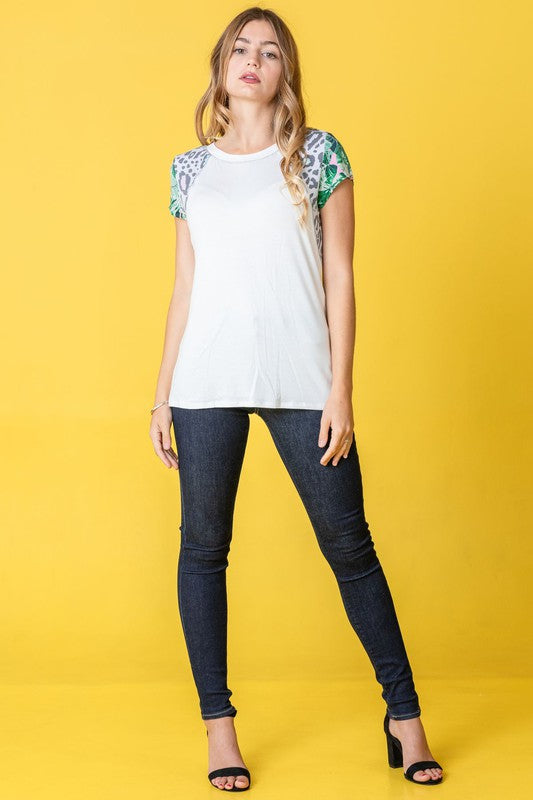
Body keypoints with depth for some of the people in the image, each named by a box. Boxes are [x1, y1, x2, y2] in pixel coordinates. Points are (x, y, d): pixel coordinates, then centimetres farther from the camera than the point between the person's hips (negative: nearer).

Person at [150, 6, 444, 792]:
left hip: (301, 379, -2)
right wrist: (162, 393, 8)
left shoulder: (320, 154, 5)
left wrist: (340, 390, -6)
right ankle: (219, 724, 15)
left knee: (350, 545, 1)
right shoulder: (191, 167, 11)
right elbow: (184, 287, 12)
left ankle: (405, 715, 14)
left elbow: (339, 277, 1)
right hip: (208, 380, 2)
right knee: (204, 545, 3)